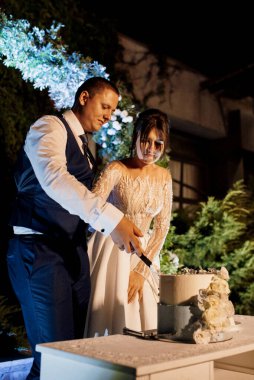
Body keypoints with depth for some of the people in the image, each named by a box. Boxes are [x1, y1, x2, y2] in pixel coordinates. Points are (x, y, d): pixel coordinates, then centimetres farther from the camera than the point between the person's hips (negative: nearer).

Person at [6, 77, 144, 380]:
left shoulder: (84, 146, 20)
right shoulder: (49, 127, -7)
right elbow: (53, 177, -28)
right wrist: (110, 219, -37)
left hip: (74, 251, 8)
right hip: (40, 251, -8)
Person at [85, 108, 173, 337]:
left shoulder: (164, 176, 3)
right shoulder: (116, 169, -11)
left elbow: (162, 226, 2)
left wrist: (142, 270, -4)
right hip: (111, 252, -4)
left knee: (141, 322, 9)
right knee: (106, 317, 0)